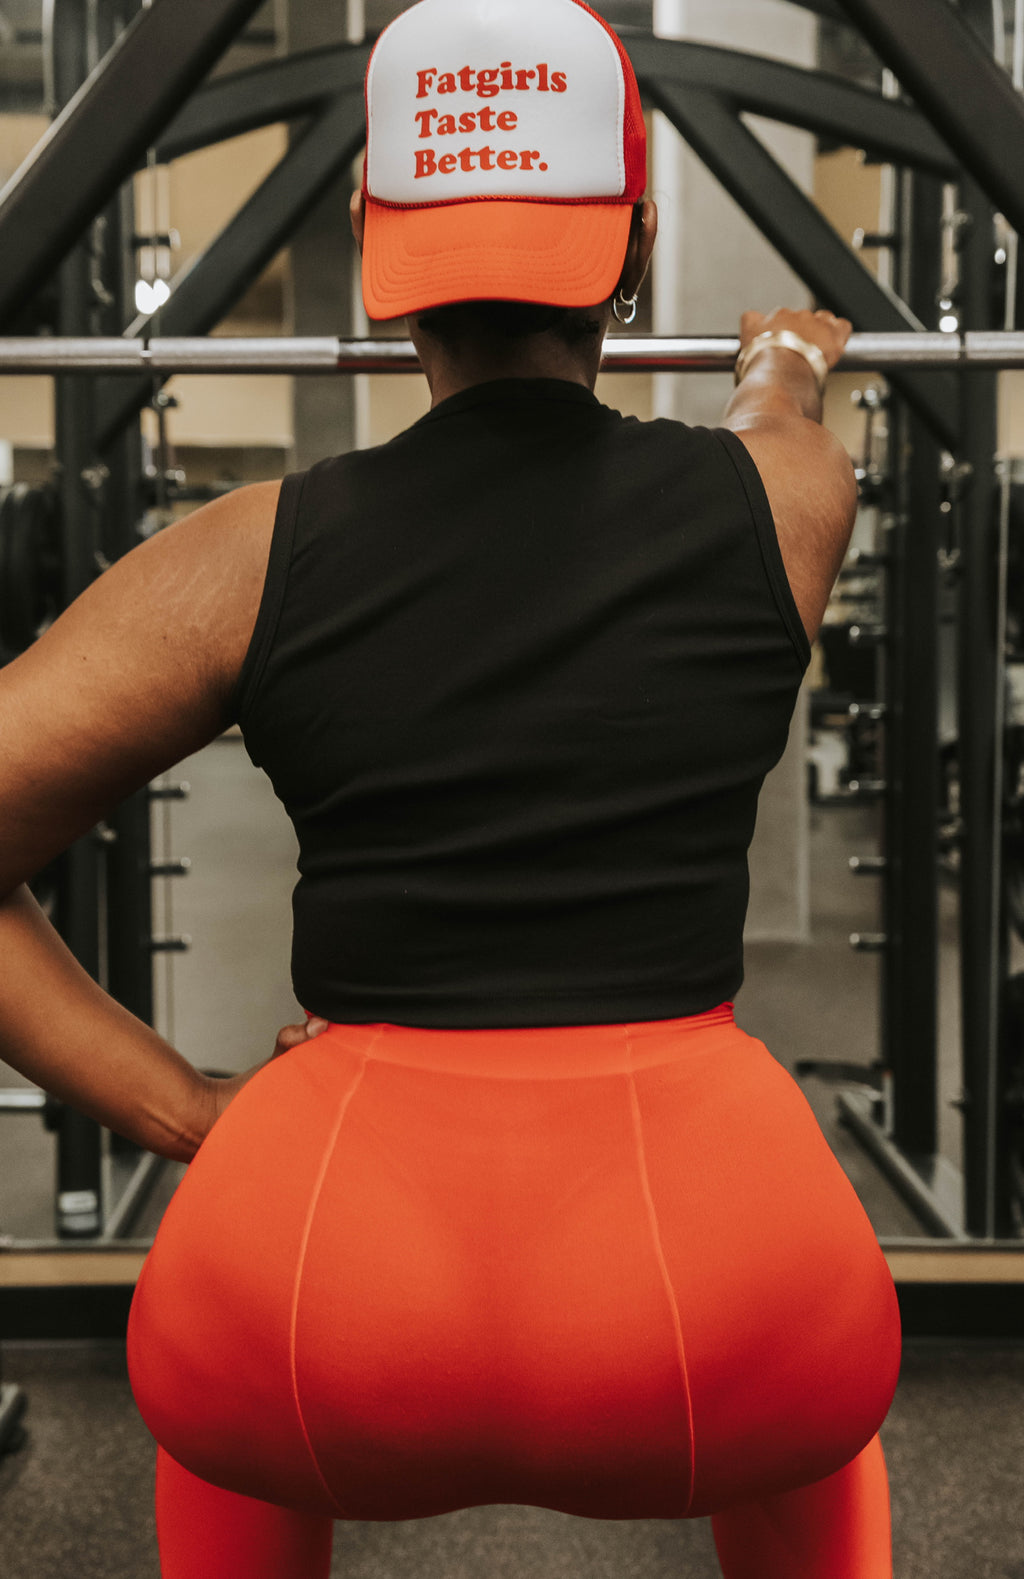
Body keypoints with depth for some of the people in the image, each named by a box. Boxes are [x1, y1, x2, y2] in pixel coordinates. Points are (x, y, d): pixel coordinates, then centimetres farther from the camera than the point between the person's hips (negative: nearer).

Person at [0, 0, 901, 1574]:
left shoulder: (251, 556, 3)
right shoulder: (782, 502, 6)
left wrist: (192, 1117, 6)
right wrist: (785, 378, 55)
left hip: (337, 1371, 0)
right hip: (707, 1268, 1)